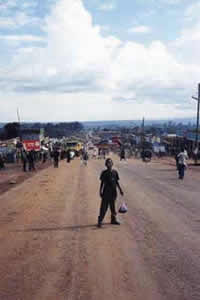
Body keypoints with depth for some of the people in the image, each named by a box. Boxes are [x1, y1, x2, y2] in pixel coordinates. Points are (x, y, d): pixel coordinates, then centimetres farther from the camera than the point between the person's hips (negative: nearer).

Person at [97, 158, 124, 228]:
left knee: (113, 206, 13)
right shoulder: (104, 173, -4)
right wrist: (100, 191, -8)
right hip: (106, 192, -3)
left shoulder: (115, 172, 4)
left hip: (113, 192, 4)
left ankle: (113, 219, 26)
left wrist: (120, 189, 9)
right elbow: (102, 182, -1)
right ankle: (100, 221, 2)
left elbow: (117, 182, 12)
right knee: (104, 207, -4)